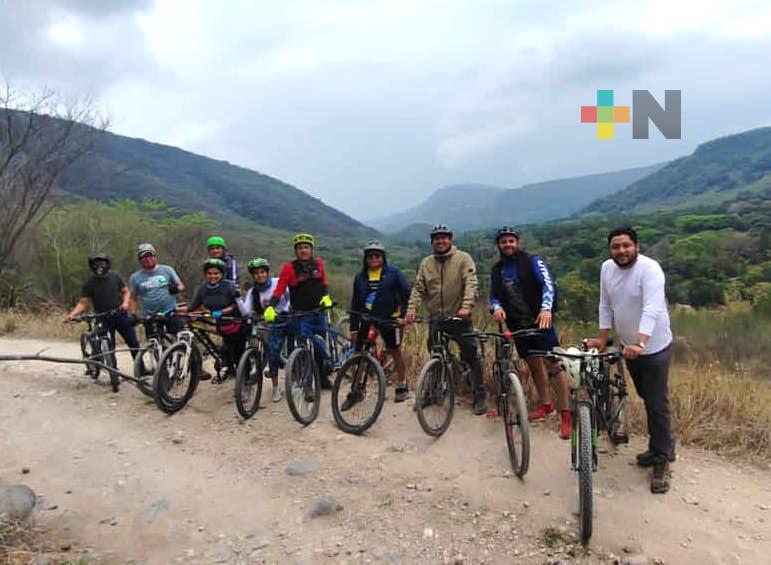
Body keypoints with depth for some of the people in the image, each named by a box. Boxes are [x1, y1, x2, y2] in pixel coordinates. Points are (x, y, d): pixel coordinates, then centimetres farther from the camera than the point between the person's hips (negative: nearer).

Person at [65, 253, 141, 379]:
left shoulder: (115, 278, 3)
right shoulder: (89, 284, -3)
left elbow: (125, 291, 11)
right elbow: (82, 303, -6)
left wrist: (125, 302, -9)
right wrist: (72, 314, -22)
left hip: (121, 315, 1)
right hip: (104, 320, -1)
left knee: (134, 343, 3)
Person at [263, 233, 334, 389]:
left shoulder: (318, 263, 2)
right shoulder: (289, 267, -9)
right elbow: (279, 290, -12)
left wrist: (326, 296, 1)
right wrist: (270, 308, -25)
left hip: (319, 310, 4)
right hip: (301, 313, -4)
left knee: (320, 342, 12)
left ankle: (322, 377, 28)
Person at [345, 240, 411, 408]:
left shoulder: (393, 273, -2)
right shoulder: (360, 277, 8)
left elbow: (407, 293, -2)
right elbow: (355, 303, 10)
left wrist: (404, 314, -9)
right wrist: (353, 327, 6)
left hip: (389, 319, -3)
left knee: (395, 351, 9)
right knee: (358, 353, 0)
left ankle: (401, 386, 26)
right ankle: (355, 391, 11)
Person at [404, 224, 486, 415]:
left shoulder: (463, 258, -4)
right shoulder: (426, 263, 8)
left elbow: (471, 284, -15)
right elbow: (418, 288, 4)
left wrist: (466, 306, -29)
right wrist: (411, 309, -12)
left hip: (459, 318, -4)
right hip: (435, 319, 4)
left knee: (472, 356, -1)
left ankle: (479, 396, 13)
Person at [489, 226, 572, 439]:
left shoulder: (532, 261, -4)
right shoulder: (497, 270, 10)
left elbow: (548, 283, -16)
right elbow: (494, 296, 14)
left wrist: (546, 309, -34)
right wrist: (497, 307, -11)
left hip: (540, 320, -5)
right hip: (517, 325, 5)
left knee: (553, 365, -10)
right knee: (534, 365, 16)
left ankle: (565, 414, -3)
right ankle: (545, 404, 32)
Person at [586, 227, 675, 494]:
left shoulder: (649, 269, -22)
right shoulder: (607, 268, -1)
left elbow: (652, 309, -34)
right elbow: (606, 306, 6)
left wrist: (639, 343, -45)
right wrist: (602, 338, 4)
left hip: (654, 348, -6)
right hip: (628, 347, 7)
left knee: (657, 405, 0)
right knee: (647, 400, 20)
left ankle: (662, 461, 14)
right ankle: (661, 446, 37)